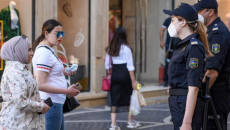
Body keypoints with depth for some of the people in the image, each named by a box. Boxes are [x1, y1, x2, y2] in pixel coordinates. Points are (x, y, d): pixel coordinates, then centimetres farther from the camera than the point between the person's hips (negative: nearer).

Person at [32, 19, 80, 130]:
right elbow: (40, 85, -23)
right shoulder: (44, 52, -17)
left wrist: (63, 72, 14)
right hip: (51, 104, -11)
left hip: (56, 103, 11)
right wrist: (66, 91, -19)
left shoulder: (48, 50, 14)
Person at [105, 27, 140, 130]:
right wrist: (133, 80, -9)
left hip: (114, 75, 4)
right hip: (125, 74, -4)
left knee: (114, 99, 4)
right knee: (129, 97, 13)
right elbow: (130, 66, -11)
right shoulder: (126, 48, -10)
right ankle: (131, 122, 25)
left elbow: (107, 65, 9)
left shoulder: (110, 49, 5)